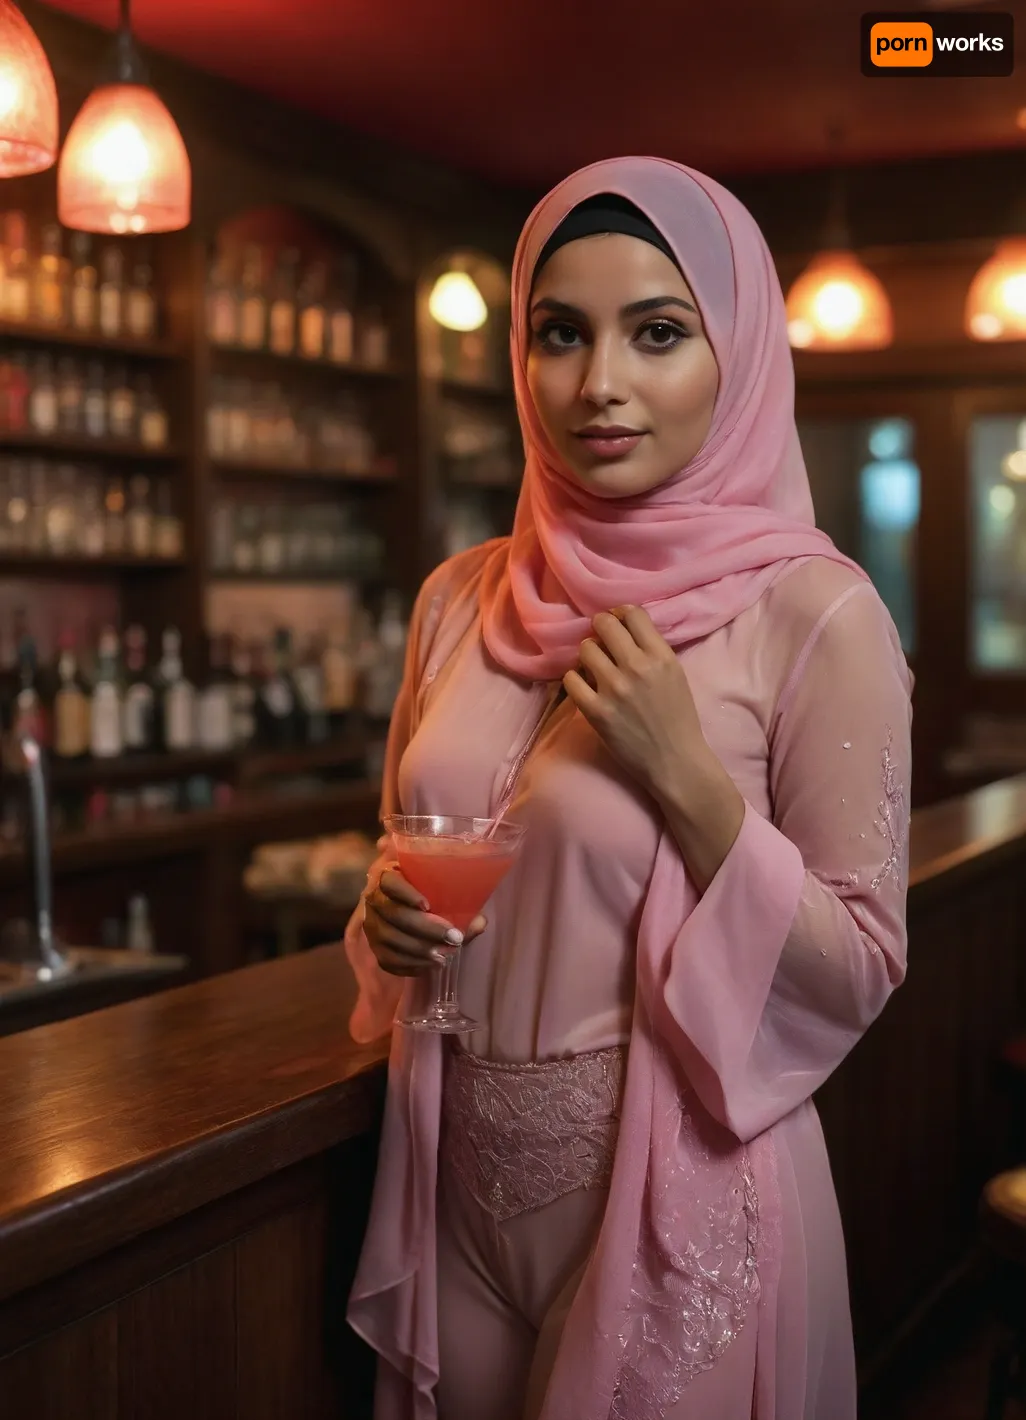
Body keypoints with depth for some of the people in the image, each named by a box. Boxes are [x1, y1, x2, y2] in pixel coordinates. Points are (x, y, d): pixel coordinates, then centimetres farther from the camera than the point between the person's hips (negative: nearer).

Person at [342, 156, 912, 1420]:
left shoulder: (815, 615, -15)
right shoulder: (460, 600, 1)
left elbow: (860, 975, -12)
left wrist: (690, 780, -23)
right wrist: (390, 916, -6)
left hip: (674, 1195, -5)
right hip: (462, 1179, 5)